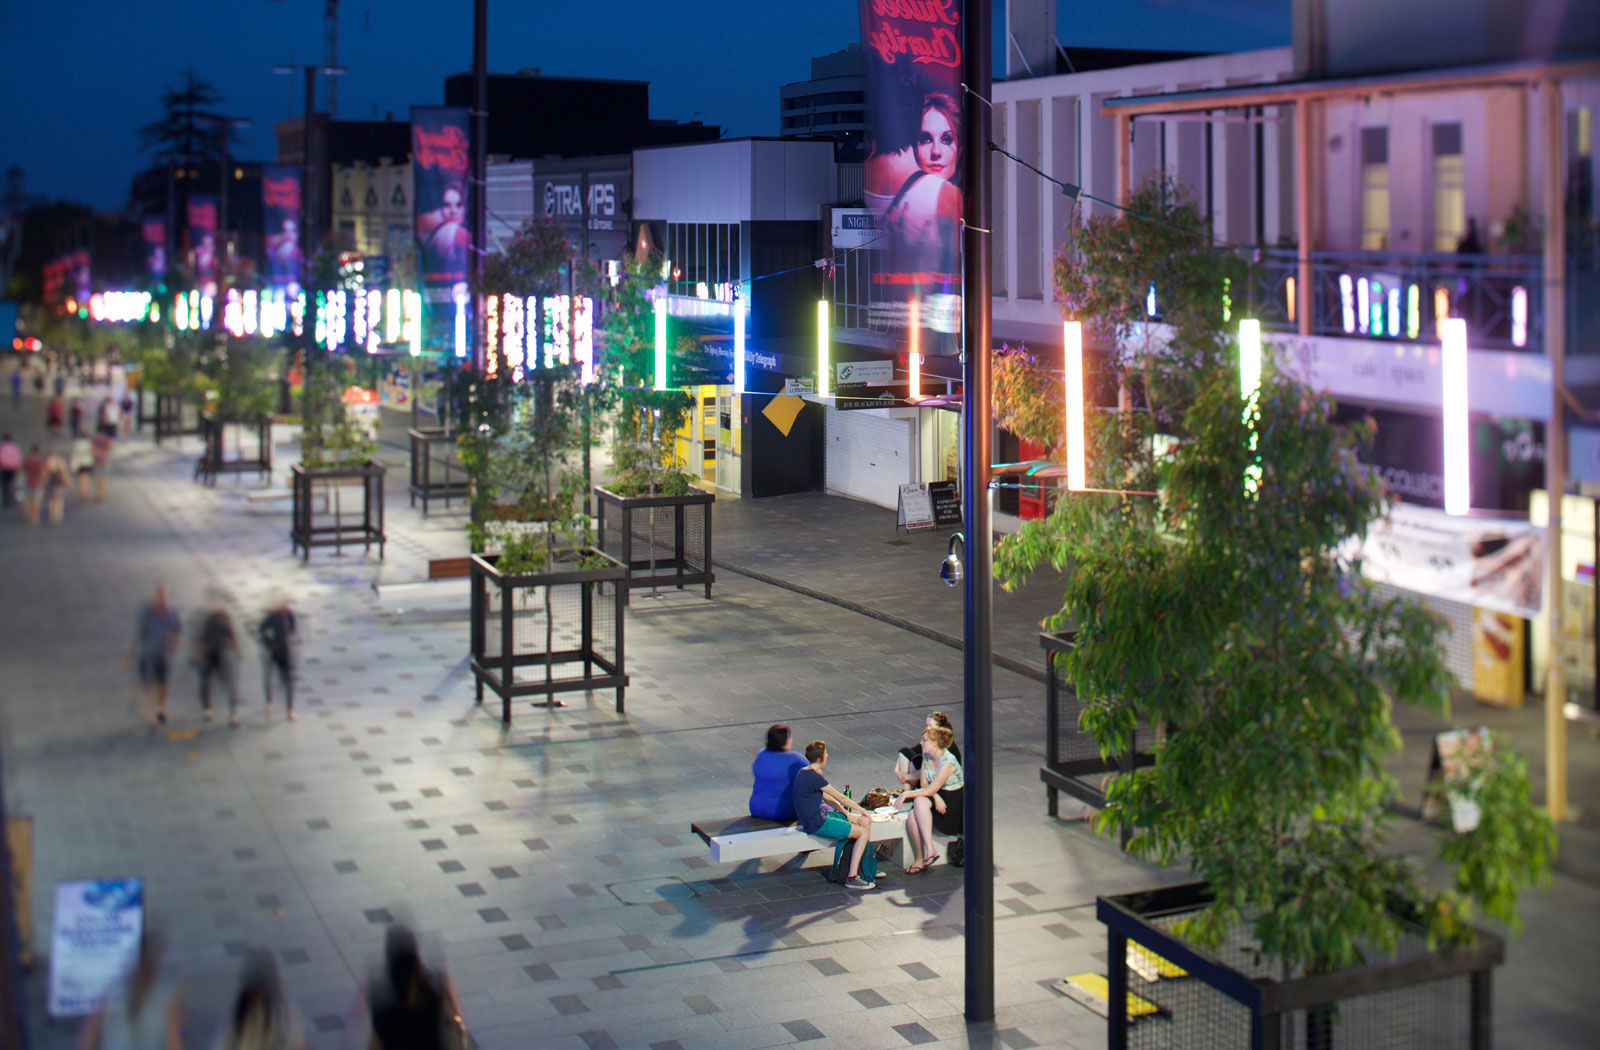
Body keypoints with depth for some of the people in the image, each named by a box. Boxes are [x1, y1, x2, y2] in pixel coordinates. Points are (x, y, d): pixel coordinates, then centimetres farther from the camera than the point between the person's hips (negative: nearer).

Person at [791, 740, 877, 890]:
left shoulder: (804, 773, 11)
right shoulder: (814, 777, -22)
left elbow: (827, 798, 15)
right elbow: (840, 798, -14)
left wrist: (847, 814, 8)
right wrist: (862, 810, -2)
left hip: (818, 815, 11)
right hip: (817, 824, -11)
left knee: (866, 822, 11)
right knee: (863, 832, -12)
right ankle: (851, 878, -11)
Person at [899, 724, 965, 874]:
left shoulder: (948, 761, -21)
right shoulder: (926, 756, 4)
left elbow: (931, 789, -22)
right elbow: (924, 784, 4)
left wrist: (907, 794, -15)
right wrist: (936, 797, -16)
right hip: (937, 798, 7)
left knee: (920, 801, -33)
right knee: (912, 818, -23)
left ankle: (930, 850, -30)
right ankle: (920, 859, -13)